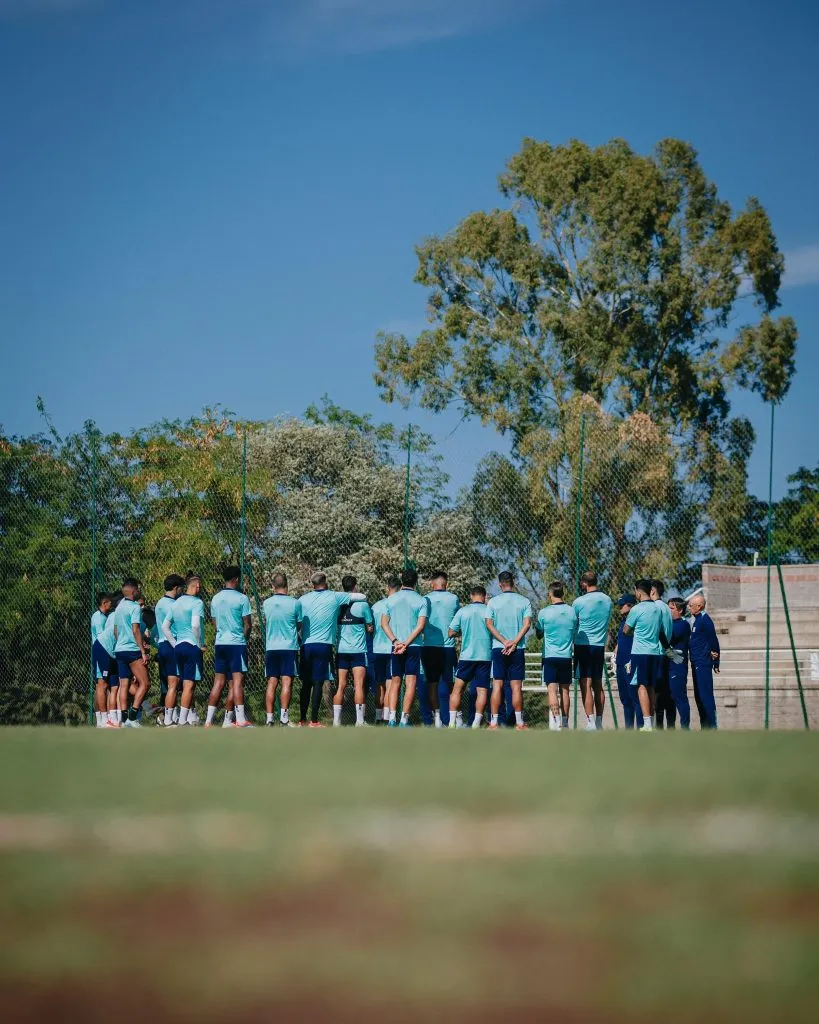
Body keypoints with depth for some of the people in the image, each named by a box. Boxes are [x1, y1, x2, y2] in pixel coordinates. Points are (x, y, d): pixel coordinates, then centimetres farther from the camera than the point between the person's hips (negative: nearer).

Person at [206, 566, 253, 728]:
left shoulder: (216, 598, 9)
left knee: (218, 682, 8)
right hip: (237, 643, -6)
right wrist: (245, 638, 10)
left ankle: (209, 719, 6)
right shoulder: (241, 598, -8)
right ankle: (240, 720, -10)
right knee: (237, 681, -7)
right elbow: (247, 625, -6)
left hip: (220, 643, 6)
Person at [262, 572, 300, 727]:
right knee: (287, 682, -4)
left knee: (272, 683, 6)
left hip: (271, 648, 3)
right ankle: (284, 717, -10)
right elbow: (299, 625, 4)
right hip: (289, 647, -3)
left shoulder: (266, 603, 1)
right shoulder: (294, 603, -7)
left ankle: (269, 717, 3)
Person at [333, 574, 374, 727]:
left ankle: (336, 720, 1)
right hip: (358, 650, -3)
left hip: (341, 650, 3)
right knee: (359, 685, -5)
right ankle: (360, 720, -10)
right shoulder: (362, 604, -6)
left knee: (340, 686, 5)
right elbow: (369, 628, 1)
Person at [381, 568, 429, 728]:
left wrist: (395, 641, -5)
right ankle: (404, 720, -7)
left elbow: (384, 623, 2)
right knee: (410, 682, -1)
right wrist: (406, 644, -12)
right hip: (414, 646, -3)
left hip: (395, 646, 3)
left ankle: (392, 719, -1)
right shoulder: (421, 601, -2)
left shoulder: (391, 599, 7)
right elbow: (420, 626, -10)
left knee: (395, 682, 10)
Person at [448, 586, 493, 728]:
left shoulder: (462, 611, 1)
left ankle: (453, 721, 3)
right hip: (485, 656, -1)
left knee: (458, 688, 8)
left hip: (467, 655, 1)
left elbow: (451, 633, 4)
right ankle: (477, 722, -8)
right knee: (482, 690, 0)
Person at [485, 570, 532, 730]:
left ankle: (494, 722, -1)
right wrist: (514, 642, -10)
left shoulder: (493, 601, 2)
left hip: (498, 649, 0)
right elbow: (527, 624, -7)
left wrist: (504, 641, -9)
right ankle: (519, 722, 0)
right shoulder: (524, 601, 2)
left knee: (497, 685, 2)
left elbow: (489, 624, -5)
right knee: (516, 686, 2)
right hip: (518, 649, 0)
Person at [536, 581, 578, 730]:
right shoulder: (572, 611, 1)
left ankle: (555, 720, -19)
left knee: (552, 690, -6)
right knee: (564, 690, 9)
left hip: (550, 656, -3)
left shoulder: (544, 613, -7)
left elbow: (539, 633, 6)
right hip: (567, 656, 3)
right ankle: (565, 722, 11)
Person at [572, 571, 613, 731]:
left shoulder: (580, 602, -10)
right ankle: (599, 722, 13)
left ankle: (590, 722, -13)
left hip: (583, 645, -6)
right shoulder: (607, 600, 6)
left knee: (586, 684, -7)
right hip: (600, 645, 6)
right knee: (598, 685, 12)